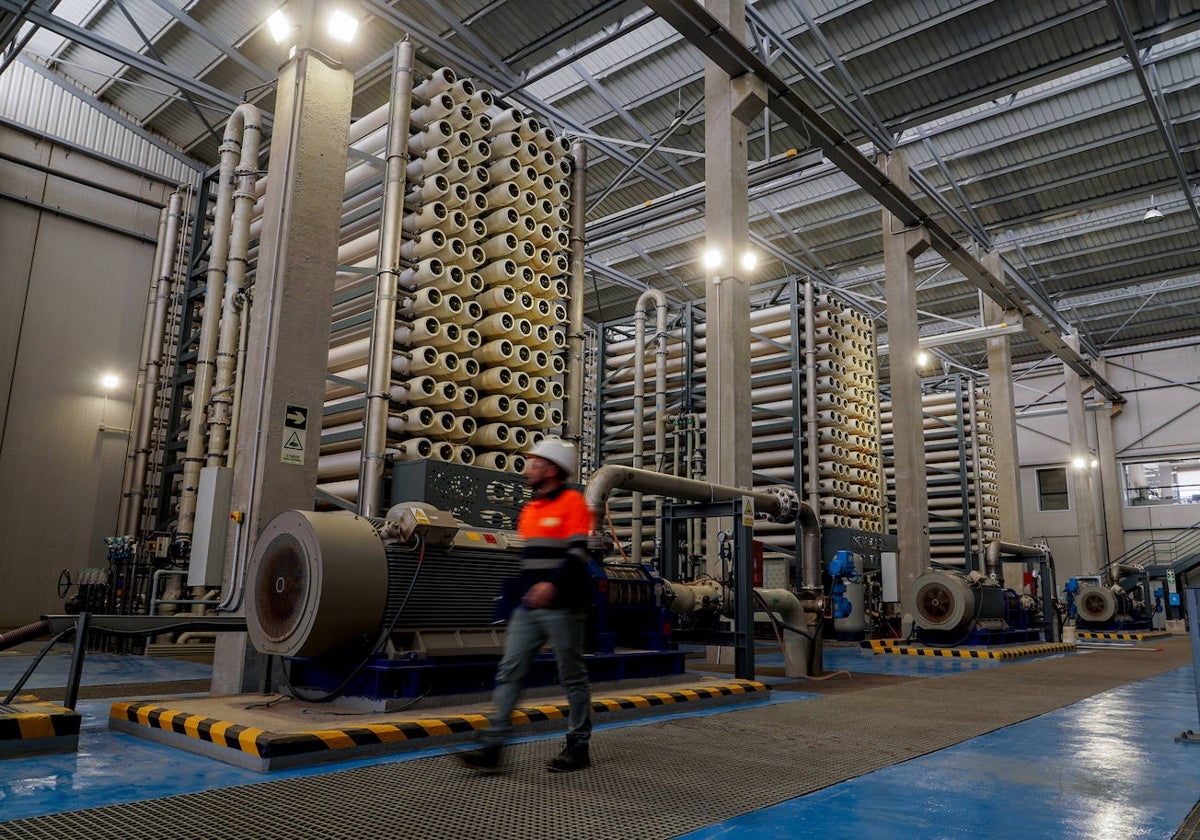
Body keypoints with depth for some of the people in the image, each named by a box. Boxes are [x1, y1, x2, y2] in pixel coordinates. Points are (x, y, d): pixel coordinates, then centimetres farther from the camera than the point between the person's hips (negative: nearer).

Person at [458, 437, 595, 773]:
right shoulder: (529, 509, 17)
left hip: (562, 607, -7)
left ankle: (578, 747, 17)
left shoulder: (572, 502, -7)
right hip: (528, 607, 8)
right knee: (509, 671, 0)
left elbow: (578, 552, -17)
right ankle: (493, 746, 1)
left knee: (573, 677, 4)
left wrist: (553, 583, -29)